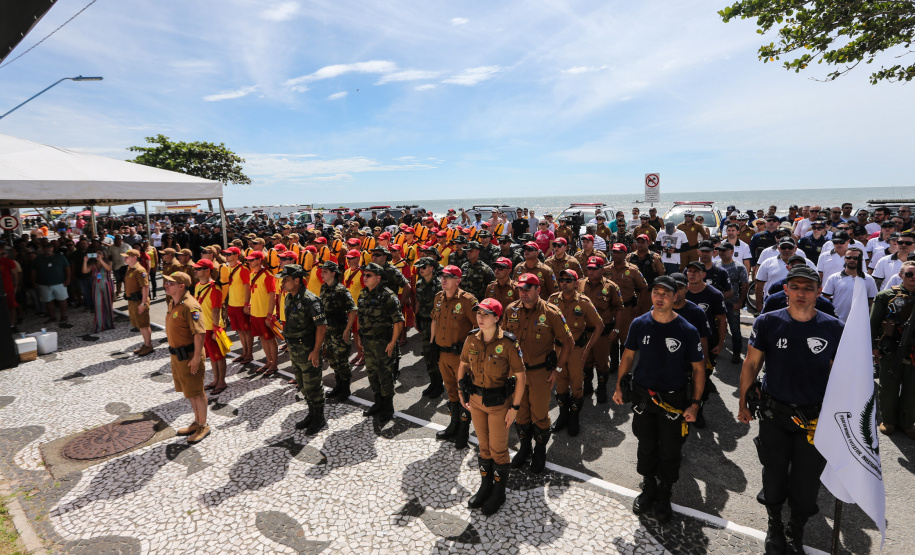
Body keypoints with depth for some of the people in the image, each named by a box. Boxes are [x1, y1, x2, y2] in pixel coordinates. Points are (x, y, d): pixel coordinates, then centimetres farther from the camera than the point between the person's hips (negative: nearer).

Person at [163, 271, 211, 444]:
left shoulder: (189, 306, -23)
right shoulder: (173, 303, 8)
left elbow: (199, 333, -26)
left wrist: (196, 357, -26)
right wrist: (173, 350, 20)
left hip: (189, 356, -10)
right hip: (177, 355, 10)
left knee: (196, 392, 4)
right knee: (188, 391, 20)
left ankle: (203, 426, 19)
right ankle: (197, 422, 36)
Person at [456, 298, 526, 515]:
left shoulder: (508, 343, -21)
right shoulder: (472, 339, -7)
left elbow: (521, 376, -16)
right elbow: (463, 365, 9)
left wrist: (515, 407, -15)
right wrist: (462, 392, 4)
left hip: (499, 403, -4)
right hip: (476, 400, 5)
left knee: (498, 449, 10)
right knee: (483, 446, 20)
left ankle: (499, 492, 33)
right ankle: (485, 486, 41)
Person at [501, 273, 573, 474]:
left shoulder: (551, 313, -12)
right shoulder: (511, 310, -3)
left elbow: (567, 342, -5)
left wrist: (558, 369, -6)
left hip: (540, 372, -3)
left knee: (540, 414, 8)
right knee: (520, 412, 16)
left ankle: (540, 451, 33)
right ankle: (524, 447, 39)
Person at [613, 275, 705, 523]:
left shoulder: (687, 331, -12)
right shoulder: (639, 324, -6)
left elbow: (698, 368, -5)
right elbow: (628, 355, 5)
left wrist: (695, 403, -9)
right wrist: (619, 385, 2)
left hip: (674, 399, -2)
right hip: (643, 395, 2)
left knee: (670, 451, 11)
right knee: (646, 446, 16)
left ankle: (664, 495, 33)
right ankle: (648, 488, 38)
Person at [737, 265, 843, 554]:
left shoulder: (834, 329, -6)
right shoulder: (768, 323, -8)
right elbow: (751, 364, -1)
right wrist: (743, 403, 2)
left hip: (815, 419, 1)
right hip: (773, 415, 0)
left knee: (806, 482, 13)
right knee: (774, 475, 15)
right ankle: (774, 526, 41)